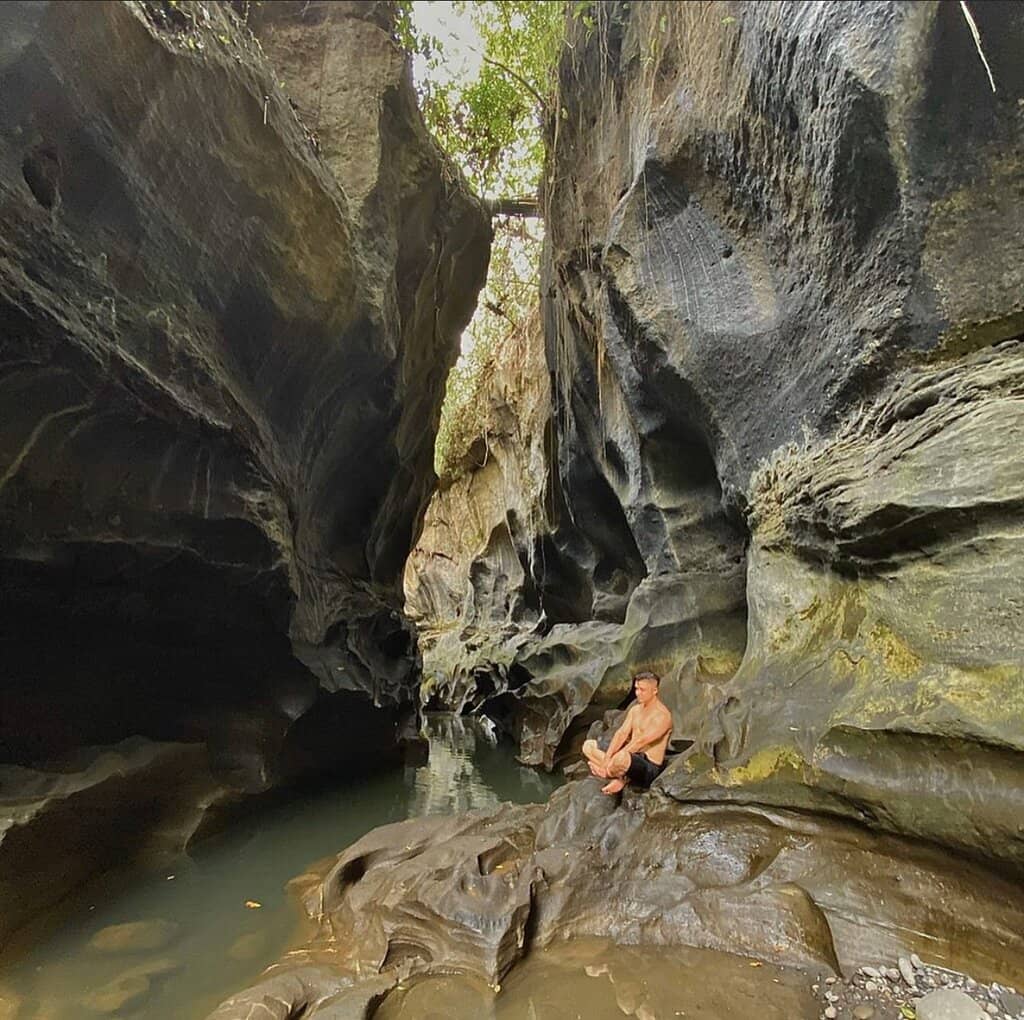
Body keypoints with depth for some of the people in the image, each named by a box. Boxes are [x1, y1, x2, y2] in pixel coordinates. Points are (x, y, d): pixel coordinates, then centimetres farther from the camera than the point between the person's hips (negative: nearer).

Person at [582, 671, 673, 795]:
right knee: (588, 745, 1)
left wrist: (614, 757, -25)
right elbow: (621, 733, 2)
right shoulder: (635, 710, 11)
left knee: (621, 757, -42)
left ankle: (621, 778, -7)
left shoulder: (663, 715, -15)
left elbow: (641, 742, -22)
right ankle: (621, 777, -14)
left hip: (650, 767, -8)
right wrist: (607, 757, -13)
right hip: (631, 759, 9)